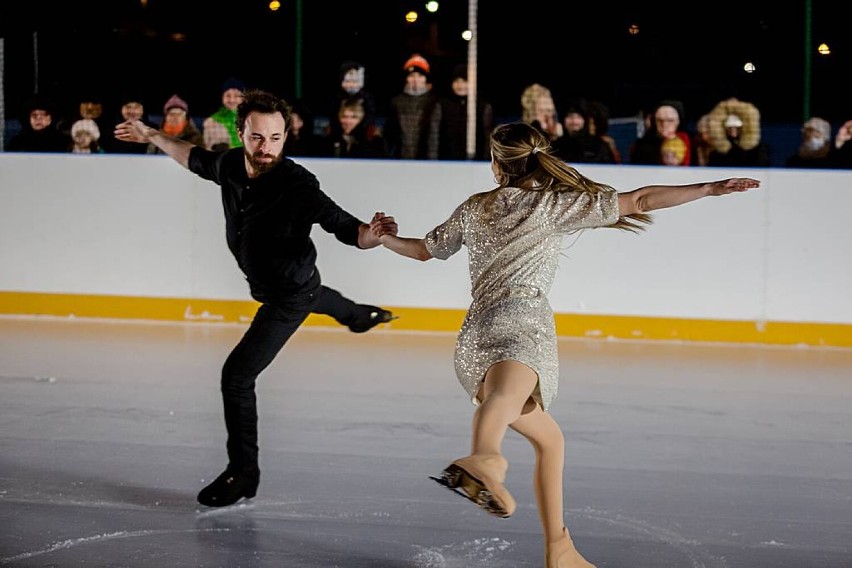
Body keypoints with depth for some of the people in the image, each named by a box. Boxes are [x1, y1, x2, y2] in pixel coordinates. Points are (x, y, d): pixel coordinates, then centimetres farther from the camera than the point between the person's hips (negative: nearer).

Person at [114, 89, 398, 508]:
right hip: (263, 282, 8)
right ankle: (359, 315, 76)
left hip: (291, 293, -8)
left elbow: (347, 229, -37)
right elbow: (197, 159, 6)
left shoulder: (298, 186, -36)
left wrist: (374, 233, -58)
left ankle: (243, 472, 1)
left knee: (237, 374, -14)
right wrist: (152, 136, 9)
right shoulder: (230, 165, -18)